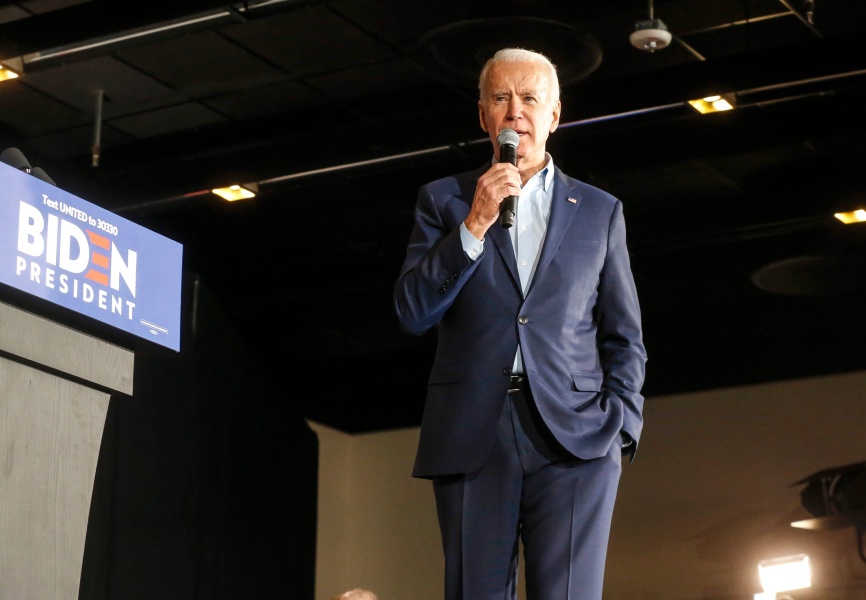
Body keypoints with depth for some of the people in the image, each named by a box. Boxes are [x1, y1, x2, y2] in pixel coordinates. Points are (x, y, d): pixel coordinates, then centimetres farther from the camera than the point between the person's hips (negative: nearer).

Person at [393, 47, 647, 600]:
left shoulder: (599, 211, 15)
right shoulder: (444, 201, 14)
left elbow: (625, 337, 14)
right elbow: (412, 313, 3)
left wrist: (620, 425, -1)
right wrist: (475, 225, -7)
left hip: (574, 437, 0)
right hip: (472, 441, 1)